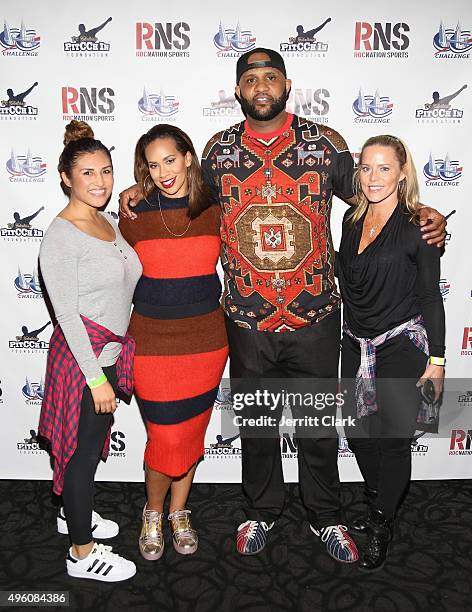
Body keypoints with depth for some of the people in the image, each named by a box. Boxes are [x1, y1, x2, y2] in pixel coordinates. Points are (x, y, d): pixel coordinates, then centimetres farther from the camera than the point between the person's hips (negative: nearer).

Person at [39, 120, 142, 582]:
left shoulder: (107, 223, 7)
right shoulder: (61, 235, -18)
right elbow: (67, 312, -20)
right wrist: (95, 377, -19)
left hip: (108, 352, 8)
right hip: (81, 357, -8)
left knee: (93, 442, 22)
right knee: (85, 450, 5)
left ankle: (73, 513, 45)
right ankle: (82, 554, 22)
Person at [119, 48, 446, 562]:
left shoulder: (325, 142, -3)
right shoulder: (218, 148, 2)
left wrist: (421, 213, -6)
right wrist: (143, 189, 4)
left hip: (314, 318, -1)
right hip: (247, 321, 1)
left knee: (319, 423, 15)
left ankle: (325, 516, 40)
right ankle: (261, 511, 43)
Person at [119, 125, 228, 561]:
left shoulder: (215, 211, -1)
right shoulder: (135, 216, -3)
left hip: (207, 342, 2)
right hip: (153, 343, -2)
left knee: (193, 432, 14)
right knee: (167, 440, 1)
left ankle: (179, 513, 37)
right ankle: (153, 514, 30)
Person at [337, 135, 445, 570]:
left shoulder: (418, 225, -10)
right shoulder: (352, 219, 6)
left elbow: (431, 296, -8)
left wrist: (436, 358, -8)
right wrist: (350, 335, 14)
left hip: (402, 345, -5)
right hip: (356, 343, 6)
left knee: (393, 437, 3)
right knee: (358, 431, 13)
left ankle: (382, 527, 25)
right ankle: (380, 505, 39)